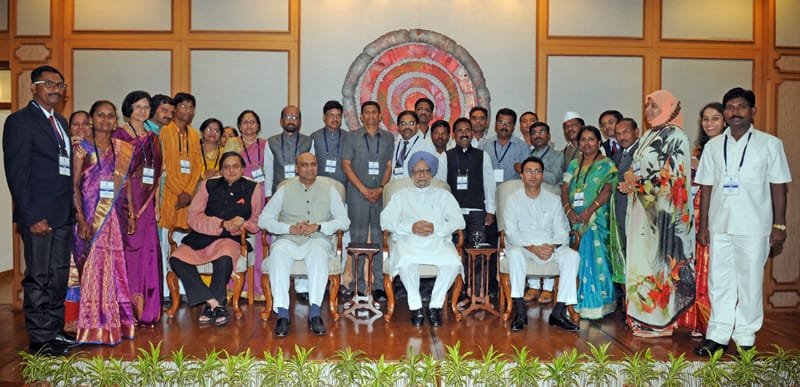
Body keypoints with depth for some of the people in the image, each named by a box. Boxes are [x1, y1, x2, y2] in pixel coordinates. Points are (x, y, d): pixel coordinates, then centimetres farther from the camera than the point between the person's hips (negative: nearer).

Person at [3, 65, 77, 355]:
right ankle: (40, 340, 10)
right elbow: (17, 173, -12)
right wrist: (33, 217, -16)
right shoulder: (20, 121, -7)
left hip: (63, 214, 8)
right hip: (39, 216, -7)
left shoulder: (60, 122, 17)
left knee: (59, 277, 13)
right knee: (39, 278, 0)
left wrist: (72, 209, 10)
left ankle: (55, 331, 24)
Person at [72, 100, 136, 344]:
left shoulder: (121, 148, 10)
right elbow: (74, 185, -6)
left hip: (114, 214, 4)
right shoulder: (83, 148, -2)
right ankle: (94, 325, 7)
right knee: (93, 266, -2)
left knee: (114, 266, 7)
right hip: (91, 214, -4)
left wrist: (132, 215, 6)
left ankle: (115, 322, 16)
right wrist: (81, 219, -15)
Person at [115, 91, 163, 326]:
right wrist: (127, 205, -13)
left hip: (146, 203, 5)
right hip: (125, 200, -5)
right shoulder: (119, 136, 0)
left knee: (148, 251, 3)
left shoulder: (153, 138, 16)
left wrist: (156, 204, 12)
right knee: (128, 249, -6)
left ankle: (145, 309, 10)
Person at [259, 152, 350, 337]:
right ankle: (282, 314, -34)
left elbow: (344, 221, 6)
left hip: (317, 239, 0)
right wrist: (290, 228, -9)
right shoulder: (285, 190, 13)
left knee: (318, 252, -36)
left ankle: (314, 313, -37)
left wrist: (318, 227, -9)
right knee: (278, 253, -33)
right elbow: (264, 220, 7)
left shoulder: (329, 190, 13)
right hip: (288, 239, 1)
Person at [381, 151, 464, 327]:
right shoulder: (401, 195, 23)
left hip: (438, 241, 1)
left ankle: (435, 305, -14)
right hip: (408, 240, -1)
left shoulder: (443, 195, 24)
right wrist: (411, 227, -10)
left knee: (453, 262, -31)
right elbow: (386, 220, 7)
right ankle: (415, 306, -17)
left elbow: (458, 221, 10)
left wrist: (436, 228, -10)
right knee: (406, 261, -35)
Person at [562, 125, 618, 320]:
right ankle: (577, 303, 10)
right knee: (575, 259, 3)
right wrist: (569, 210, -9)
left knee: (594, 258, -6)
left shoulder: (606, 165, 3)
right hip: (574, 219, 4)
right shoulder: (573, 164, 16)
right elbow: (565, 189, 8)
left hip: (596, 220, -4)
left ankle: (595, 304, 0)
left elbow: (607, 191, -9)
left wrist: (588, 212, -19)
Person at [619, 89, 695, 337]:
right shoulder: (649, 136, 18)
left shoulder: (675, 136, -7)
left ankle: (658, 321, 2)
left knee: (656, 260, -6)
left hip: (661, 210, -8)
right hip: (643, 208, 9)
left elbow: (673, 174, -16)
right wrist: (631, 183, 1)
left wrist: (638, 178, -10)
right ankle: (642, 316, 16)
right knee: (641, 259, 9)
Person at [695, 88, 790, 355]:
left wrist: (779, 226, -3)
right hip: (720, 226, 3)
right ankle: (718, 336, 16)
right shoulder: (713, 146, 9)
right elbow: (706, 188, 9)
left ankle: (745, 338, 17)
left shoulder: (770, 144, 1)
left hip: (754, 227, -2)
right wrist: (703, 226, 6)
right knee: (719, 282, 7)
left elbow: (778, 187, 1)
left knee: (750, 283, 5)